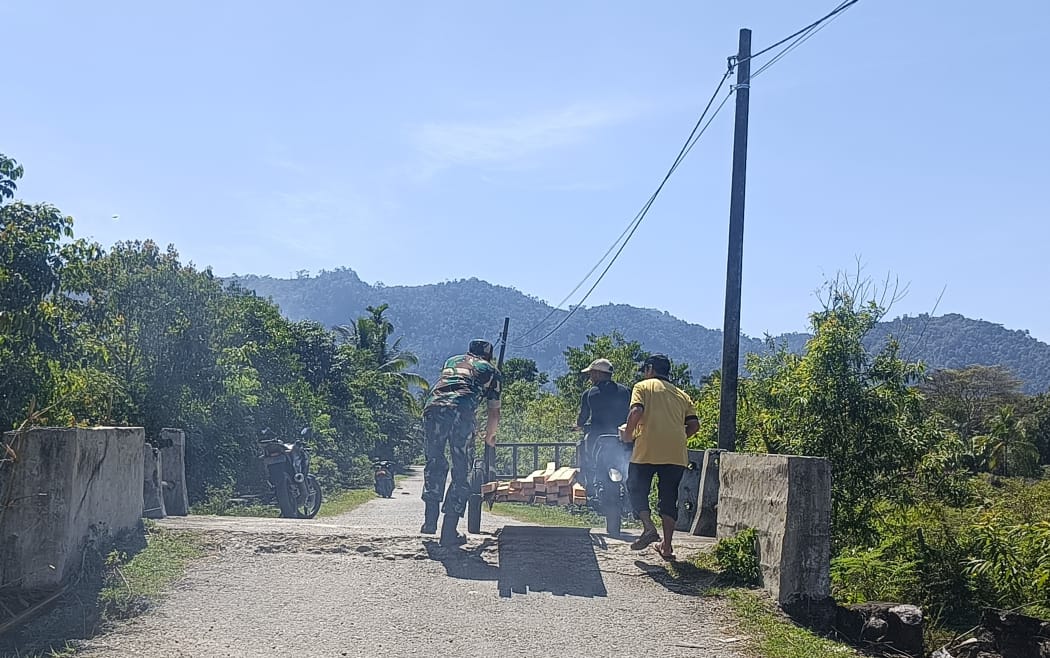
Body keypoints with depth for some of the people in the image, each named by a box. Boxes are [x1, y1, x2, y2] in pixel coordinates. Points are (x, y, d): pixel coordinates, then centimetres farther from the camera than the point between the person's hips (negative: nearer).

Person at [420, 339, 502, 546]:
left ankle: (430, 520, 14)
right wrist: (490, 436, 49)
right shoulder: (491, 371, 28)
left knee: (435, 464, 20)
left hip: (433, 408, 3)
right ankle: (449, 532, 4)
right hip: (461, 413, -3)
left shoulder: (451, 361, 37)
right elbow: (494, 413, 29)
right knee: (461, 472, 7)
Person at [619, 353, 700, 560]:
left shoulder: (643, 387, 8)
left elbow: (637, 411, -11)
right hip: (676, 454, 4)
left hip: (647, 450, -4)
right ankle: (667, 547, 8)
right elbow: (694, 424, 9)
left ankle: (649, 527, -14)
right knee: (669, 497, 11)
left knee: (637, 489, 8)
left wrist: (627, 434, 1)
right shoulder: (681, 394, 21)